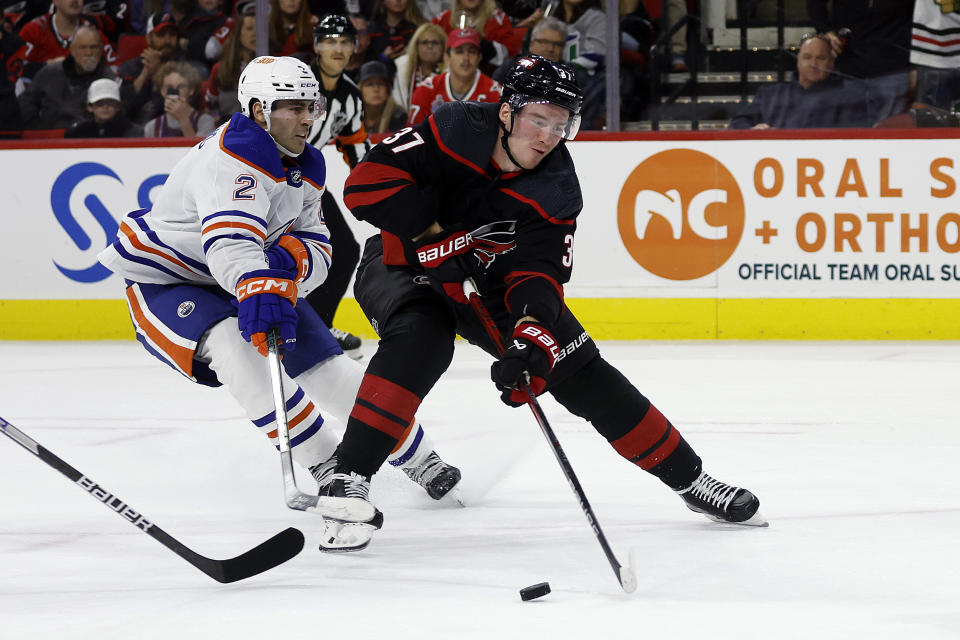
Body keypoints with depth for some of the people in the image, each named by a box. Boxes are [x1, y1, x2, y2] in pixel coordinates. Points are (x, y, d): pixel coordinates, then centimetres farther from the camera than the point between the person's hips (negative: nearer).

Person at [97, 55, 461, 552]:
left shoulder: (305, 167, 2)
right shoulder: (232, 157, -29)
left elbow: (318, 254, -1)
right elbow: (229, 240, -46)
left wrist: (293, 257, -26)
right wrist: (258, 289, -66)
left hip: (252, 282, 8)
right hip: (164, 281, -8)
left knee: (329, 367, 4)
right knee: (236, 345, -35)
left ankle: (420, 460, 25)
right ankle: (325, 465, -28)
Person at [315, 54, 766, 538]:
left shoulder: (557, 192, -17)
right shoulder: (455, 131, -26)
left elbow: (537, 274, -25)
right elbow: (368, 181, -30)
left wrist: (531, 334, -44)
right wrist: (433, 235, -34)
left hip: (487, 280, 4)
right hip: (404, 265, -4)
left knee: (583, 373, 0)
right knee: (420, 339, -36)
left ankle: (688, 478, 13)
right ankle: (347, 480, -36)